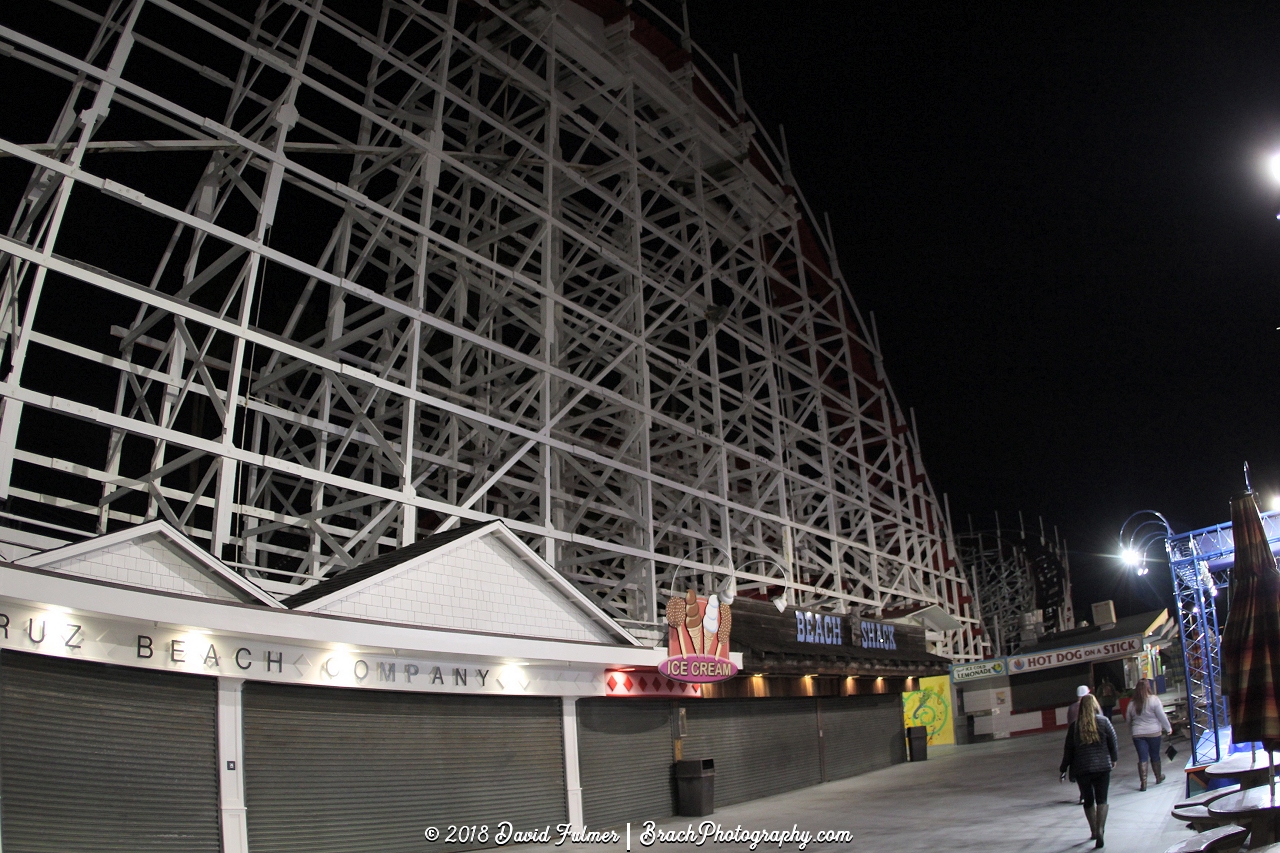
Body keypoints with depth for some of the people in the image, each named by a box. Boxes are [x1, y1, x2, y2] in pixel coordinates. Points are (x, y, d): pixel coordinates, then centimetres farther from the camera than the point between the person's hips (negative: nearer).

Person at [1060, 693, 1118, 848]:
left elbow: (1068, 749, 2)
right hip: (1102, 766, -1)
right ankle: (1100, 829, -18)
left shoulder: (1074, 726, -1)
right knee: (1101, 799, 0)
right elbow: (1113, 742, 2)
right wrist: (1114, 759, 22)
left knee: (1088, 800, 15)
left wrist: (1063, 769, 12)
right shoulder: (1103, 721, -4)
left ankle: (1094, 831, 24)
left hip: (1082, 769, 1)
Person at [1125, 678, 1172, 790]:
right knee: (1155, 755, 15)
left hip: (1138, 734, 2)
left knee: (1142, 758, 2)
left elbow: (1128, 720, 9)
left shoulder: (1132, 704, 2)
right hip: (1153, 733, -1)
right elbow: (1162, 716, -8)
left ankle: (1143, 783, -4)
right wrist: (1168, 728, 4)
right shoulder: (1154, 699, -10)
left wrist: (1131, 732, 21)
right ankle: (1158, 777, 33)